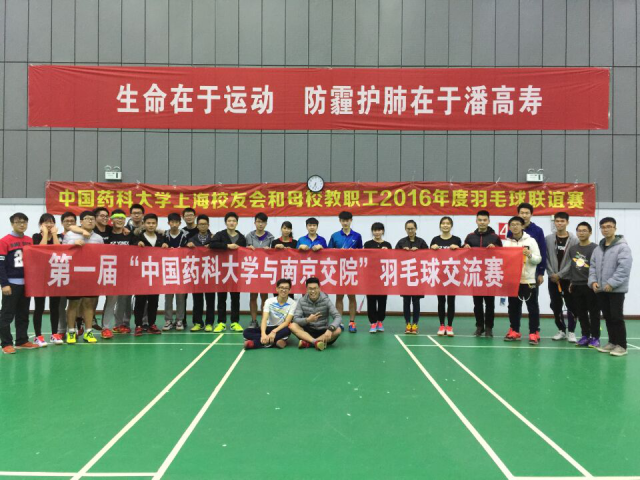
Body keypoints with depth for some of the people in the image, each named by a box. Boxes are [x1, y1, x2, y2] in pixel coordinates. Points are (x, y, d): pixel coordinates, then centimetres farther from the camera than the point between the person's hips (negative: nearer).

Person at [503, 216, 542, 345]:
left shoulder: (531, 241, -2)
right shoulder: (507, 243, 8)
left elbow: (539, 259, -3)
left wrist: (529, 255, -20)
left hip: (528, 280, -3)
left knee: (532, 306, -1)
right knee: (513, 306, 10)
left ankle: (534, 333, 4)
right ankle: (514, 331, 20)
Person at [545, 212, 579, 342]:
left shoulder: (574, 240, -2)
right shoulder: (548, 239, 5)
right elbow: (546, 259, 2)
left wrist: (560, 274, -13)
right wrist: (551, 274, -9)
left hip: (568, 278, -2)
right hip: (552, 279, 2)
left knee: (571, 306, 1)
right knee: (556, 306, 7)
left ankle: (571, 332, 11)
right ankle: (561, 330, 20)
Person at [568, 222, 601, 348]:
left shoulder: (594, 248, -5)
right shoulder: (572, 249, 13)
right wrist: (571, 281, 15)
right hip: (576, 286, 5)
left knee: (594, 312, 1)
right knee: (580, 312, 9)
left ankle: (595, 337, 7)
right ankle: (585, 336, 17)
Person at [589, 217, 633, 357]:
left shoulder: (622, 247, -9)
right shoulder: (598, 248, 13)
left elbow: (624, 268, -18)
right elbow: (593, 266, 15)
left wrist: (612, 283, -21)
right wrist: (593, 281, -1)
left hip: (616, 289, -6)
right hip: (601, 290, 7)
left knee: (617, 317, -3)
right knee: (607, 317, 13)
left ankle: (621, 345, 6)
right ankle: (612, 342, 23)